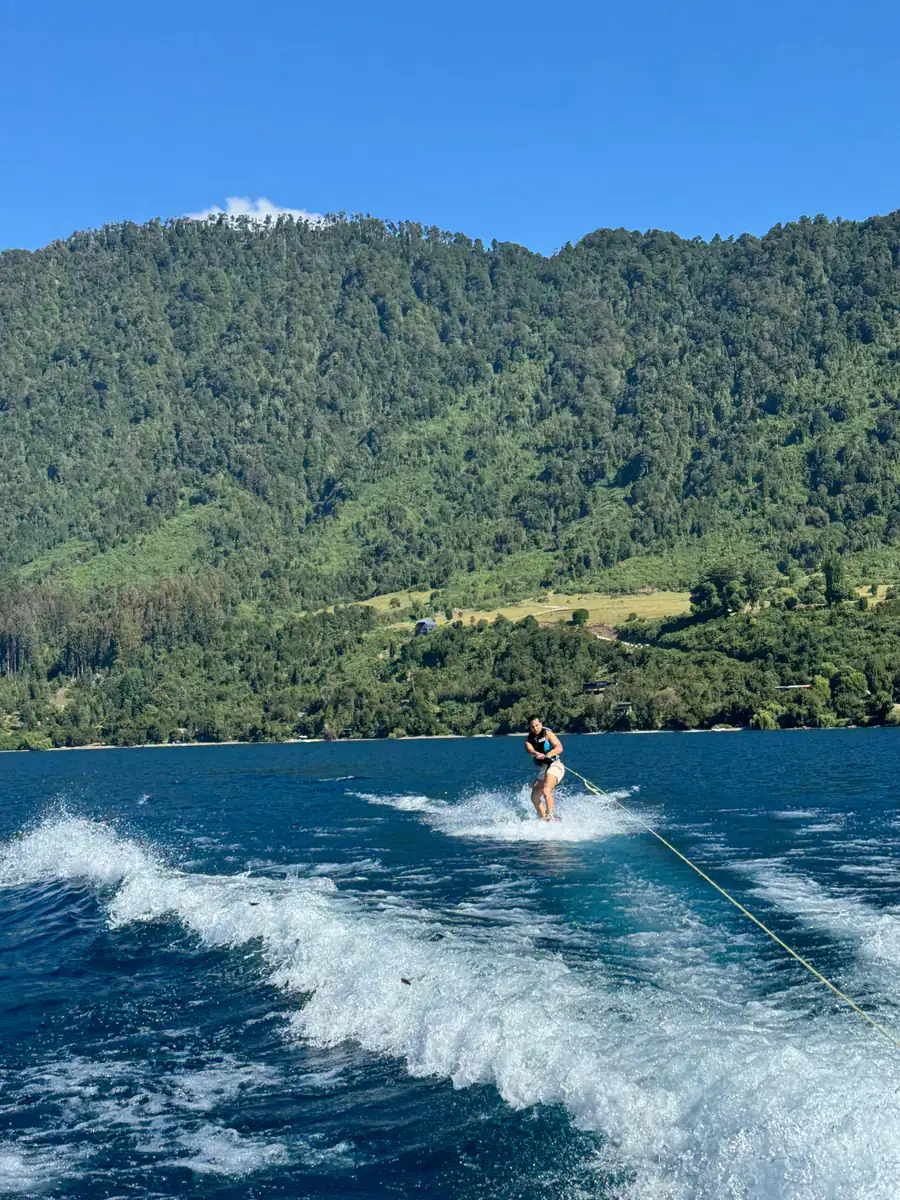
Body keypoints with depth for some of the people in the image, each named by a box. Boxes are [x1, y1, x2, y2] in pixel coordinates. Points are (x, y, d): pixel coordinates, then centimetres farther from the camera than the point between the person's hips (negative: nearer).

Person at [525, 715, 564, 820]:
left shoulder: (547, 733, -5)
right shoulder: (529, 738, 9)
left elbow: (559, 747, -16)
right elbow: (529, 749, -13)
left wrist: (548, 755, -35)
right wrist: (537, 754, -36)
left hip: (554, 765, -7)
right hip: (542, 769, 7)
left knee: (546, 791, -28)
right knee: (534, 798, 8)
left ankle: (550, 816, -26)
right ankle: (543, 819, 19)